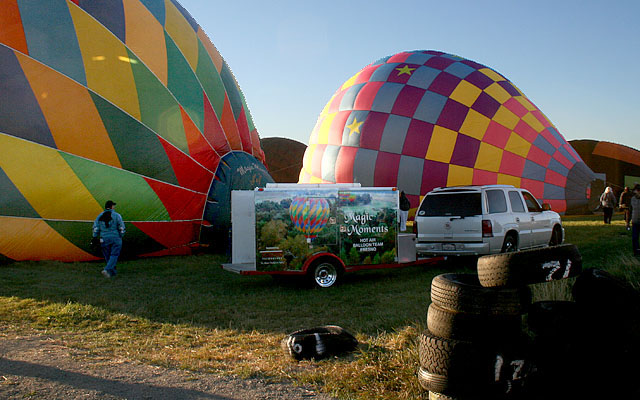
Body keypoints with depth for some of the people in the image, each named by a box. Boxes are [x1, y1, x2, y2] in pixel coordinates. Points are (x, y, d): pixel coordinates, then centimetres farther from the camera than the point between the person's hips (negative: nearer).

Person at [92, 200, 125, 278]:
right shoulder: (116, 215, -3)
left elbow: (96, 227, 2)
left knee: (107, 256, 13)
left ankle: (112, 272, 20)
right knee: (114, 255, -2)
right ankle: (107, 270, -20)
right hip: (115, 238, -3)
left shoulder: (99, 216, 7)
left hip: (104, 239, 4)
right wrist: (121, 236, 8)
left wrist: (95, 237, 4)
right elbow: (121, 227, -5)